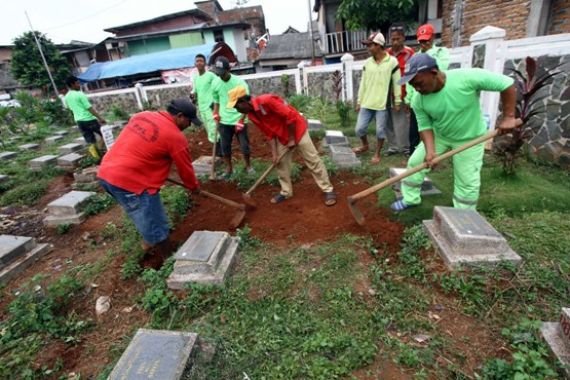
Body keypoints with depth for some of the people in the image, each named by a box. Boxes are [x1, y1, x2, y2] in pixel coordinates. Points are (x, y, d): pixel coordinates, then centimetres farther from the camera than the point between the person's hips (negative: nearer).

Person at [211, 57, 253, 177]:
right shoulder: (215, 83, 0)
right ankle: (229, 168, 24)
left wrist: (241, 120, -14)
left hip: (239, 120, -3)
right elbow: (216, 101, 12)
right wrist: (216, 116, 4)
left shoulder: (239, 82, -13)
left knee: (245, 145, 2)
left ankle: (248, 166, 24)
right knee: (225, 146, 8)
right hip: (223, 121, 3)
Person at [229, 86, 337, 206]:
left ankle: (328, 190, 5)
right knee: (280, 163, 7)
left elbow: (290, 116, -27)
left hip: (297, 129, -7)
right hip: (281, 135, 8)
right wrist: (274, 153, -5)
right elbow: (269, 134, 2)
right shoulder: (251, 115, -4)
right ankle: (286, 192, 23)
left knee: (312, 160, -3)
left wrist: (292, 139, -18)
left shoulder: (266, 101, -29)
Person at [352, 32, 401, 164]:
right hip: (366, 103, 4)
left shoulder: (392, 61, -5)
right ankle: (365, 145, 33)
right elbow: (363, 82, 10)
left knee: (380, 130, 2)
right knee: (359, 128, 4)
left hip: (383, 103, -4)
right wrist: (359, 101, 9)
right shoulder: (367, 63, 6)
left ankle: (377, 154, 21)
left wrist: (397, 101, -2)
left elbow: (396, 83, -2)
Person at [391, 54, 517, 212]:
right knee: (415, 162, 4)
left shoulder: (466, 77, -31)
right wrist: (430, 151, -27)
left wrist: (508, 117, -23)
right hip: (438, 135, 4)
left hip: (469, 138, -3)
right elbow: (425, 126, -13)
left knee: (467, 182, 2)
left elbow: (506, 83, -23)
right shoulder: (418, 100, -19)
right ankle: (410, 199, 25)